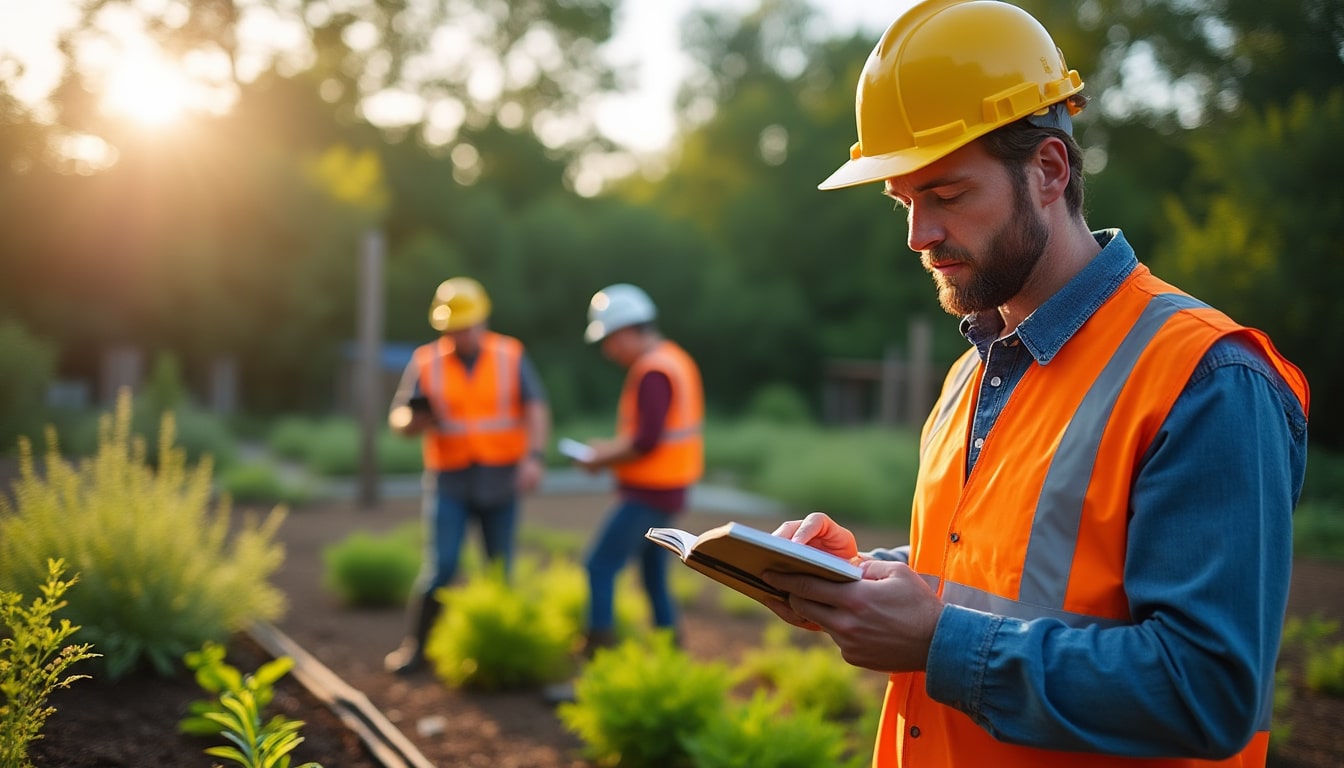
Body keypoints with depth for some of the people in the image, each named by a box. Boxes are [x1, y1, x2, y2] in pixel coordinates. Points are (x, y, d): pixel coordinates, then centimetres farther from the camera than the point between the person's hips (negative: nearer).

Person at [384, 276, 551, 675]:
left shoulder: (511, 356, -2)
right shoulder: (426, 362, -2)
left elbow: (536, 409, -11)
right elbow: (398, 419, -4)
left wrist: (534, 456, -27)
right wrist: (415, 420, -28)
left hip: (500, 481, 1)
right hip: (449, 482, -1)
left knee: (499, 570, 6)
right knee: (440, 568, -9)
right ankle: (414, 646, 7)